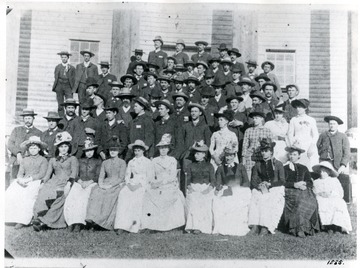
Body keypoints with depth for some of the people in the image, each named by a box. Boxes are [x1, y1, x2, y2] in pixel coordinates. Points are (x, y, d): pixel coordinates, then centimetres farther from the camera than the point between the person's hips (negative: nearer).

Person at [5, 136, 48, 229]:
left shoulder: (43, 160, 9)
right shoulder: (24, 160, 23)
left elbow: (42, 174, -3)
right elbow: (20, 173, 13)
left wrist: (29, 179, -15)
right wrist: (20, 179, -11)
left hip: (36, 181, -5)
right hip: (23, 182, 5)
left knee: (25, 195, -33)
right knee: (11, 193, -23)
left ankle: (23, 220, -30)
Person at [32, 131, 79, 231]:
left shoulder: (73, 159, 16)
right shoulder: (52, 160, 27)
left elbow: (74, 173, 0)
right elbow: (47, 175, 18)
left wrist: (68, 184, -18)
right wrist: (43, 184, -3)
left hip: (66, 183, -3)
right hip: (53, 182, 3)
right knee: (43, 192, -30)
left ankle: (43, 220, -34)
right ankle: (40, 218, -38)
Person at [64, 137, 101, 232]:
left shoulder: (98, 161, 15)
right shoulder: (80, 161, 22)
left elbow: (98, 176, 5)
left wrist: (89, 182, -10)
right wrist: (80, 181, -6)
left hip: (91, 184, -3)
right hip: (79, 183, 3)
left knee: (82, 198, -32)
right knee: (71, 198, -28)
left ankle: (79, 223, -35)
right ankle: (71, 222, -29)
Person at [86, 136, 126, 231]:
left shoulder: (122, 162, 7)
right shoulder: (105, 163, 20)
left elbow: (121, 178, -3)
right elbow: (101, 176, 12)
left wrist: (110, 185, -16)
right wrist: (101, 184, -10)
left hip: (117, 185, -3)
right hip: (105, 185, 3)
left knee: (110, 196, -34)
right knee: (96, 192, -28)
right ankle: (92, 219, -36)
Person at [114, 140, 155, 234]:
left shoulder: (148, 162, 9)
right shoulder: (131, 162, 22)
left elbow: (150, 177, 1)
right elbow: (127, 175, 15)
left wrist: (139, 185, -11)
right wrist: (129, 184, -7)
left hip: (143, 185, -3)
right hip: (131, 184, 3)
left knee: (137, 195, -32)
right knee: (123, 193, -27)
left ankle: (135, 226, -25)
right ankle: (121, 226, -32)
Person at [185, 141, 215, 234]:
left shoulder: (209, 166, 13)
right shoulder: (191, 166, 18)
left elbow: (212, 181, 7)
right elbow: (188, 180, 12)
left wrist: (209, 188, -11)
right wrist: (189, 187, -7)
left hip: (206, 189, -1)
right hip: (193, 189, 1)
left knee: (205, 203, -24)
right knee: (193, 203, -24)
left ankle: (203, 226, -20)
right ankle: (194, 226, -24)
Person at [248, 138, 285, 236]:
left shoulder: (278, 164, 7)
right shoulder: (258, 164, 16)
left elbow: (282, 181, 0)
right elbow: (253, 181, 8)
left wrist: (269, 184, -13)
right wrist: (259, 186, -14)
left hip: (275, 189, -2)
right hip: (261, 189, 3)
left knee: (270, 201, -33)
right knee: (255, 198, -29)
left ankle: (265, 227, -34)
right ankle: (255, 226, -35)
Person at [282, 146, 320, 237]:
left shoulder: (304, 168, 25)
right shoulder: (285, 168, 18)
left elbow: (310, 183, 15)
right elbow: (283, 183, 4)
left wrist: (304, 184, -8)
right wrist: (294, 185, -10)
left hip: (303, 191, 2)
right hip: (290, 192, -2)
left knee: (310, 201, -32)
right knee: (300, 200, -35)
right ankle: (300, 229, -35)